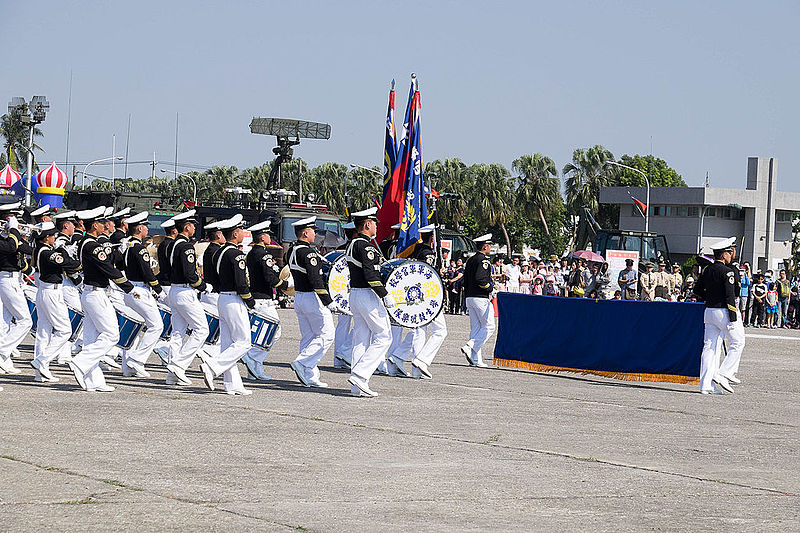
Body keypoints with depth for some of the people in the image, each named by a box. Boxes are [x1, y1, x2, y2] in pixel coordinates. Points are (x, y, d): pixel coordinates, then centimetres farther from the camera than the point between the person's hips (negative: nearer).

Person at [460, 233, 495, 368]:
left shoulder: (470, 260, 16)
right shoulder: (483, 260, -12)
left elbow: (465, 280, 18)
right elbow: (480, 278, -25)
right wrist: (490, 287, -9)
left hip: (470, 297, 9)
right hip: (481, 298, -9)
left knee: (475, 328, 8)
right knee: (488, 327, -3)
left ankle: (476, 360, 5)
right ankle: (470, 348, -15)